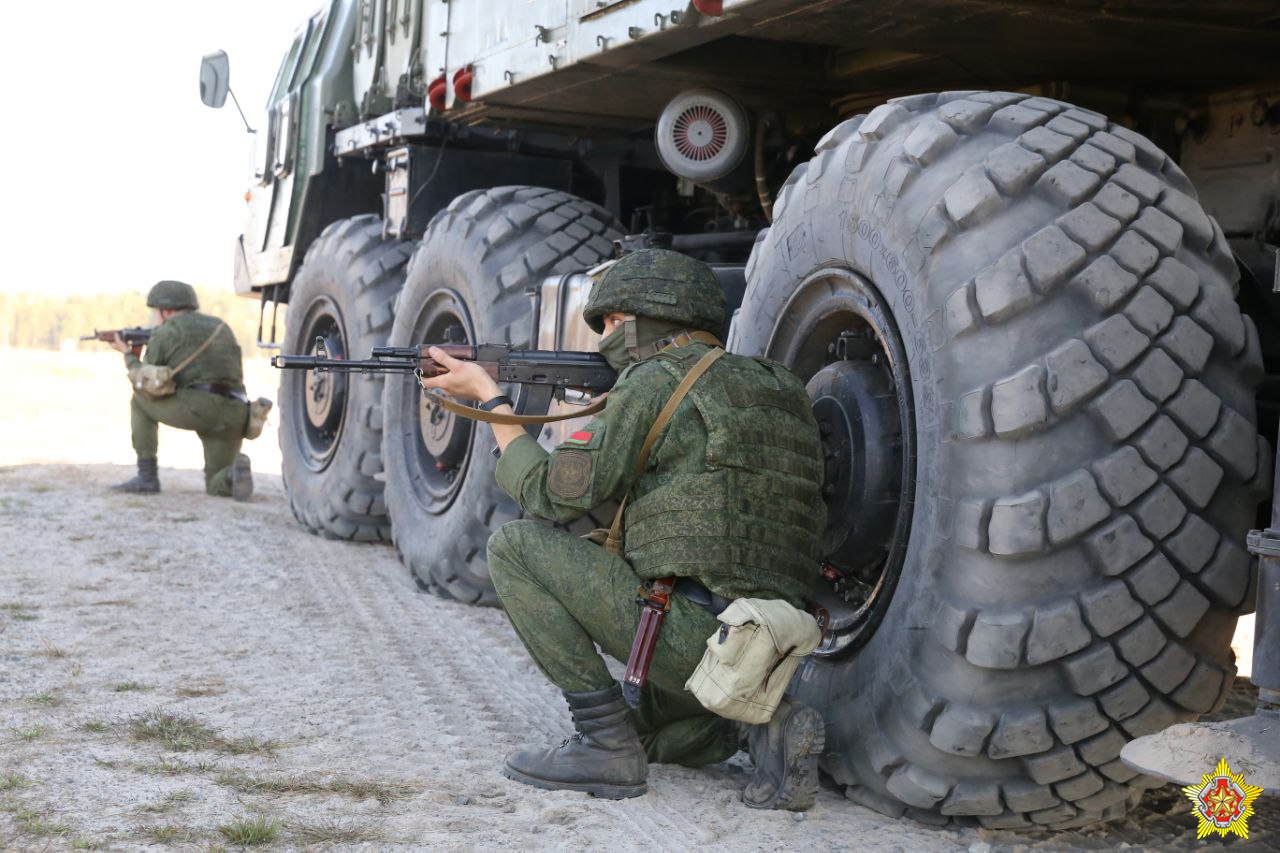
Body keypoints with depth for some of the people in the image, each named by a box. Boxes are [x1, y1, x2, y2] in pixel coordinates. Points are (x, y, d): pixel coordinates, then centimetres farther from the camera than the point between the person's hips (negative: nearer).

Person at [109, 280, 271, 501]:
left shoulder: (165, 332, 9)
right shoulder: (221, 327, 27)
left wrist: (128, 354, 38)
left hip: (197, 408, -5)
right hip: (234, 416, 6)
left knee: (141, 400, 22)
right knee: (217, 485, 21)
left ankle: (147, 476, 15)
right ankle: (235, 472, -15)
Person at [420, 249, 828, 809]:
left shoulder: (656, 382, -8)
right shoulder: (778, 387, 18)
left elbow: (553, 496, -5)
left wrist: (490, 398, 7)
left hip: (689, 631, -9)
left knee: (515, 545, -1)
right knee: (647, 732, 36)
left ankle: (606, 744, -2)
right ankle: (762, 726, 6)